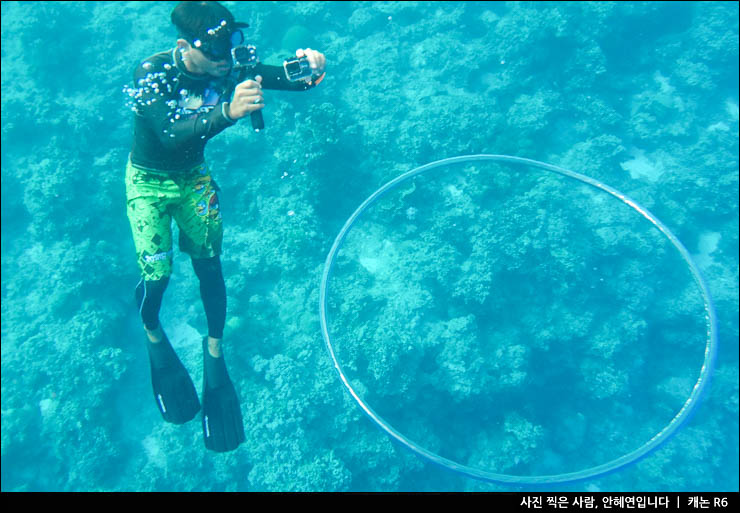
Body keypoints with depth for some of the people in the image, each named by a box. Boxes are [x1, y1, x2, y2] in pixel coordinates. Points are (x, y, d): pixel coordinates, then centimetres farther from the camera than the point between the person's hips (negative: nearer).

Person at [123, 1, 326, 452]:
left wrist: (308, 67, -49)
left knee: (210, 265, -2)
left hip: (193, 176, 3)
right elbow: (171, 134, -45)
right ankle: (152, 333, 27)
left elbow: (282, 77, -25)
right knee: (158, 274, -7)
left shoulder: (227, 68, -19)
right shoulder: (151, 74, -30)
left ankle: (215, 353, 15)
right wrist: (228, 113, -62)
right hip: (150, 181, -3)